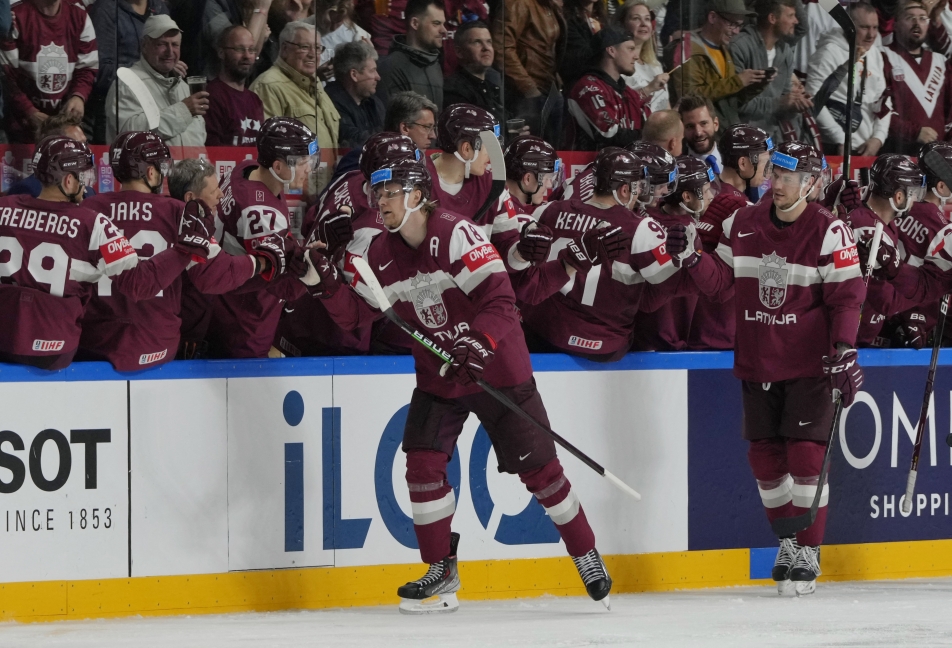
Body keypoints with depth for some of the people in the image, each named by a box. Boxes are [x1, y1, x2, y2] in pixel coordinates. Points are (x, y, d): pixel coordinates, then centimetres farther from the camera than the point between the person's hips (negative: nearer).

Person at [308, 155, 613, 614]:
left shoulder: (455, 234, -21)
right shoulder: (383, 253, 1)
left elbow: (500, 298, -26)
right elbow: (356, 312, 4)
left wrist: (478, 344, -40)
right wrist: (325, 280, -12)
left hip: (497, 368, -6)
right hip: (438, 376, 6)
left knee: (538, 468, -1)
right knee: (423, 464, -7)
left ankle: (587, 556, 16)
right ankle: (442, 572, 5)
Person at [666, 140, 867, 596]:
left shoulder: (829, 232, -10)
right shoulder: (743, 225, 4)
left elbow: (846, 297, -10)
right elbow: (719, 279, 7)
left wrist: (844, 351, -19)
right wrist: (690, 257, -11)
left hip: (810, 363, -5)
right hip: (757, 362, 5)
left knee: (806, 453, -10)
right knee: (765, 455, 7)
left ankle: (807, 552, -3)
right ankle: (787, 541, 23)